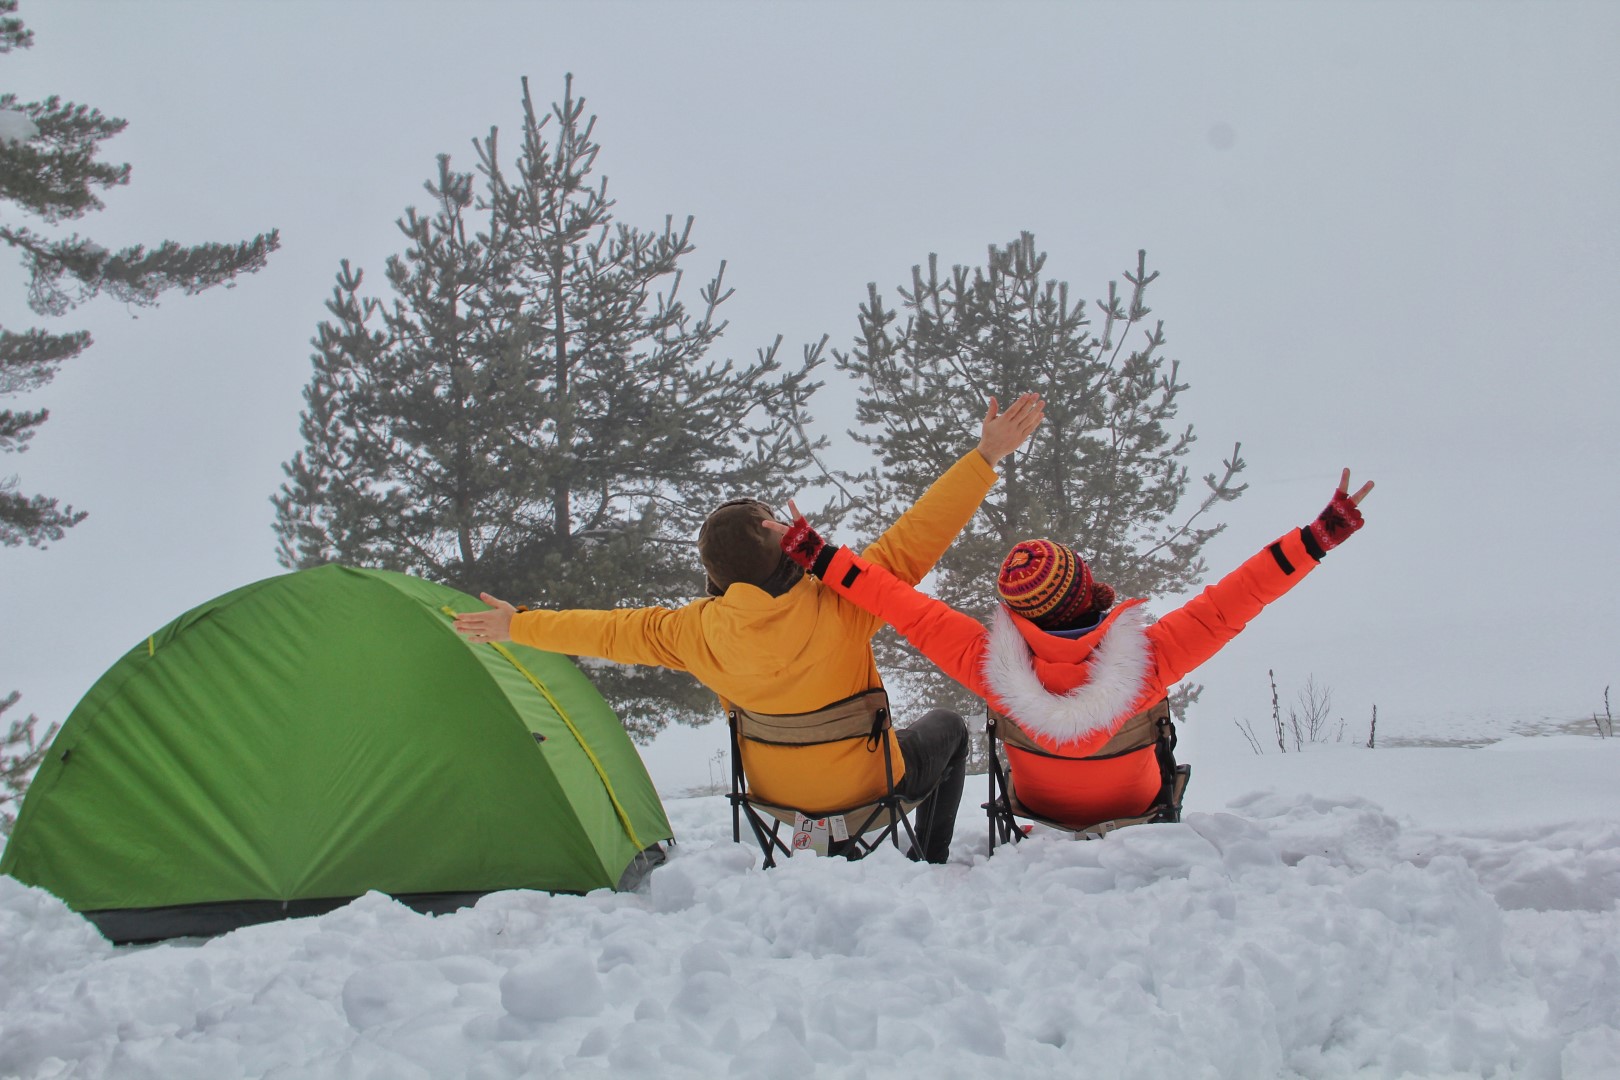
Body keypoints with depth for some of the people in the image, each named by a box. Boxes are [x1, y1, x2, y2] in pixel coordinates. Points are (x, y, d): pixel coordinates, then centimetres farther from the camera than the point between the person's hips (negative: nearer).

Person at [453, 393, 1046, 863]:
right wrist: (984, 458, -23)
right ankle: (929, 866, 28)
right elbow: (917, 538, -29)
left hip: (775, 790, 4)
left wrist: (518, 625, 8)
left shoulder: (701, 631, -18)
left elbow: (617, 630, -6)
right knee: (947, 727, 27)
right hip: (870, 783, -3)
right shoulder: (840, 606, -30)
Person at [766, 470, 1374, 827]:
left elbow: (911, 611, -30)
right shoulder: (1143, 659, -38)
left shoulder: (993, 667, -35)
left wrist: (815, 555, -23)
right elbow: (1228, 605, -35)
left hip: (1040, 815, 1)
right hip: (1136, 812, -1)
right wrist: (1324, 533, -30)